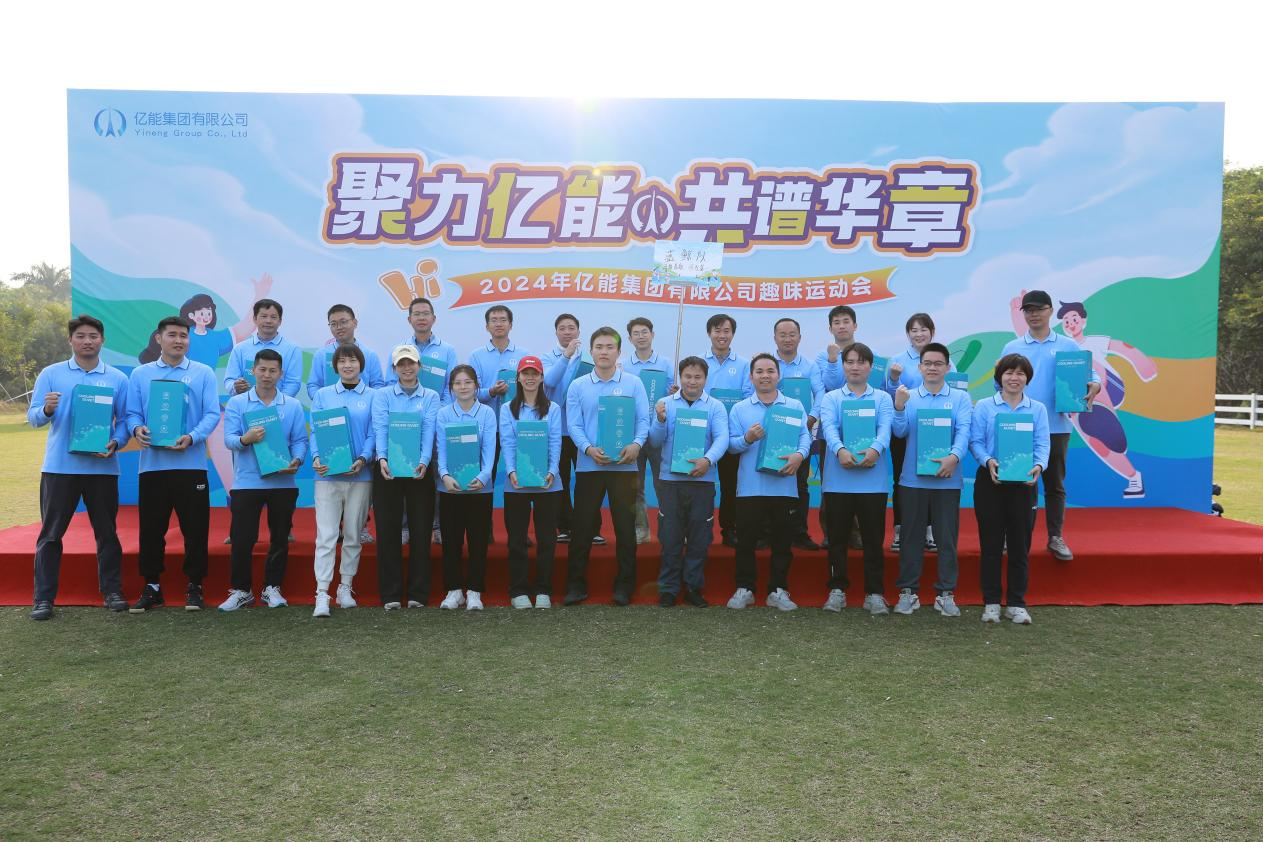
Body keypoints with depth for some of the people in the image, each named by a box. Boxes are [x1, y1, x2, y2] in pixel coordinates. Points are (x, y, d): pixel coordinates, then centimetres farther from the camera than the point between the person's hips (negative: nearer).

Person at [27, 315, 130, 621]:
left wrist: (115, 443, -13)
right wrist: (46, 410, -22)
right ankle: (43, 598, 10)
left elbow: (124, 420, 6)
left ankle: (112, 591, 16)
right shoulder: (51, 374, 5)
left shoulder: (117, 378, 7)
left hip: (102, 467, 1)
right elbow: (33, 417, 1)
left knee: (107, 532, 7)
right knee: (50, 534, 3)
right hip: (59, 466, 0)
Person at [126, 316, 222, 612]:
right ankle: (151, 586, 19)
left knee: (195, 527, 2)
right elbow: (132, 413, 7)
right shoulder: (140, 374, 11)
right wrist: (137, 429, -16)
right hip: (152, 463, 2)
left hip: (191, 464, -1)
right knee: (151, 528, 6)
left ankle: (194, 586, 14)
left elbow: (212, 414, -2)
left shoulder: (203, 373, 6)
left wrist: (191, 438, -19)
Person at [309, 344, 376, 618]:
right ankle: (322, 594, -7)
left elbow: (374, 433, 1)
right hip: (327, 473, 0)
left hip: (359, 474, 0)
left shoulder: (372, 397, 5)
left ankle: (345, 588, 20)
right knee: (326, 534, -6)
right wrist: (316, 457, -13)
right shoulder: (322, 395, 9)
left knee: (353, 534, 8)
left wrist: (363, 459, -16)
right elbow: (315, 431, 5)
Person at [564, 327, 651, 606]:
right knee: (582, 525, 4)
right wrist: (589, 449, -18)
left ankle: (624, 585, 16)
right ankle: (576, 584, 14)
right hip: (588, 465, 0)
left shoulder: (633, 384, 5)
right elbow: (574, 425, 0)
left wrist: (636, 444, -20)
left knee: (625, 525, 5)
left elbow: (643, 420, -1)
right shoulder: (578, 386, 6)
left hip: (624, 465, 0)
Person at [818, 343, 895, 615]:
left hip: (873, 479, 0)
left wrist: (875, 449, -31)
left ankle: (874, 593, 14)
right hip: (838, 479, 0)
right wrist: (840, 450, -32)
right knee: (837, 538, 6)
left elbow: (885, 428, -9)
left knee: (874, 538, 4)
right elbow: (828, 427, -10)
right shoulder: (831, 398, 9)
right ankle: (837, 590, 18)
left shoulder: (882, 398, 10)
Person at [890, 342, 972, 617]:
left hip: (947, 479, 0)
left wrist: (954, 456, -25)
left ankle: (946, 593, 14)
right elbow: (900, 432, -3)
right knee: (911, 536, 6)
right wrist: (899, 407, -20)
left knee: (947, 537, 5)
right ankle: (908, 591, 15)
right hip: (913, 479, 1)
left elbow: (963, 431, -8)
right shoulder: (908, 396, 7)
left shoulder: (960, 398, 4)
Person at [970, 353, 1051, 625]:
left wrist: (1039, 465, -20)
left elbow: (1042, 444, 0)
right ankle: (991, 602, 12)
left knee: (1020, 544, 6)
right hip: (990, 481, -1)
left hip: (1024, 482, 2)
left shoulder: (1037, 409, 7)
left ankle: (1016, 603, 16)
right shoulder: (984, 406, 2)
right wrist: (988, 461, -22)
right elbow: (976, 441, -4)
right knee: (991, 543, 3)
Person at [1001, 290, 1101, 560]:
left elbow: (1090, 373, 4)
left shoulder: (1068, 346, 6)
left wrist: (1095, 385, -17)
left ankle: (1056, 538, 16)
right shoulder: (1011, 348, 8)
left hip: (1055, 427, 0)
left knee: (1055, 484, 7)